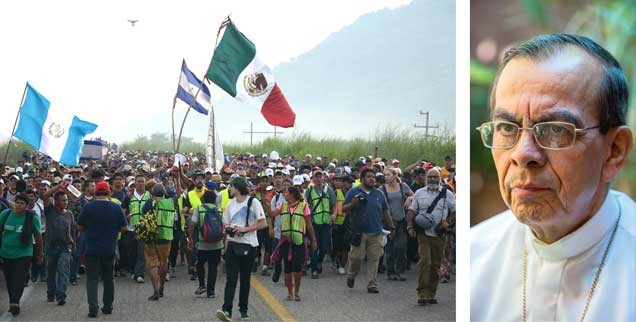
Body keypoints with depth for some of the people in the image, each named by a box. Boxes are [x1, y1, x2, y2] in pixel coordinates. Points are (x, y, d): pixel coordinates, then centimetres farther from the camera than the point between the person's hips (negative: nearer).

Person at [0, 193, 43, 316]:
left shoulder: (32, 218, -8)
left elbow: (38, 237, 2)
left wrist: (39, 255, 8)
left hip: (23, 254, -3)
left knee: (18, 279, -12)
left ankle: (15, 303, -14)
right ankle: (13, 302, 23)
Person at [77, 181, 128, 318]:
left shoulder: (88, 207, -7)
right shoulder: (116, 208, -4)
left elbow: (79, 227, 0)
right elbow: (124, 228, 0)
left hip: (91, 249, -2)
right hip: (110, 250, 2)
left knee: (92, 279, 0)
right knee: (108, 278, 16)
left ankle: (93, 307, -13)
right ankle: (108, 306, 22)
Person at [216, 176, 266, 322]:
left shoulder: (253, 202, -4)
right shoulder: (230, 205, 11)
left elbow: (262, 223, -6)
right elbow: (226, 224, 17)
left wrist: (245, 229, -16)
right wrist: (230, 229, -7)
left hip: (248, 244, -3)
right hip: (232, 244, 3)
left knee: (245, 278, 7)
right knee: (231, 278, -8)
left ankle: (243, 309, 20)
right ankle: (227, 310, -17)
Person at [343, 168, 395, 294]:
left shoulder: (379, 194, 13)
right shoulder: (353, 192, 3)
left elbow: (385, 212, 18)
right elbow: (344, 209, 0)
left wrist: (392, 227, 17)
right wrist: (353, 204, -19)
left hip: (376, 232, 3)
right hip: (359, 232, -3)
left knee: (374, 259, 0)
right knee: (356, 257, -1)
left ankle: (372, 284, 6)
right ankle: (352, 276, 26)